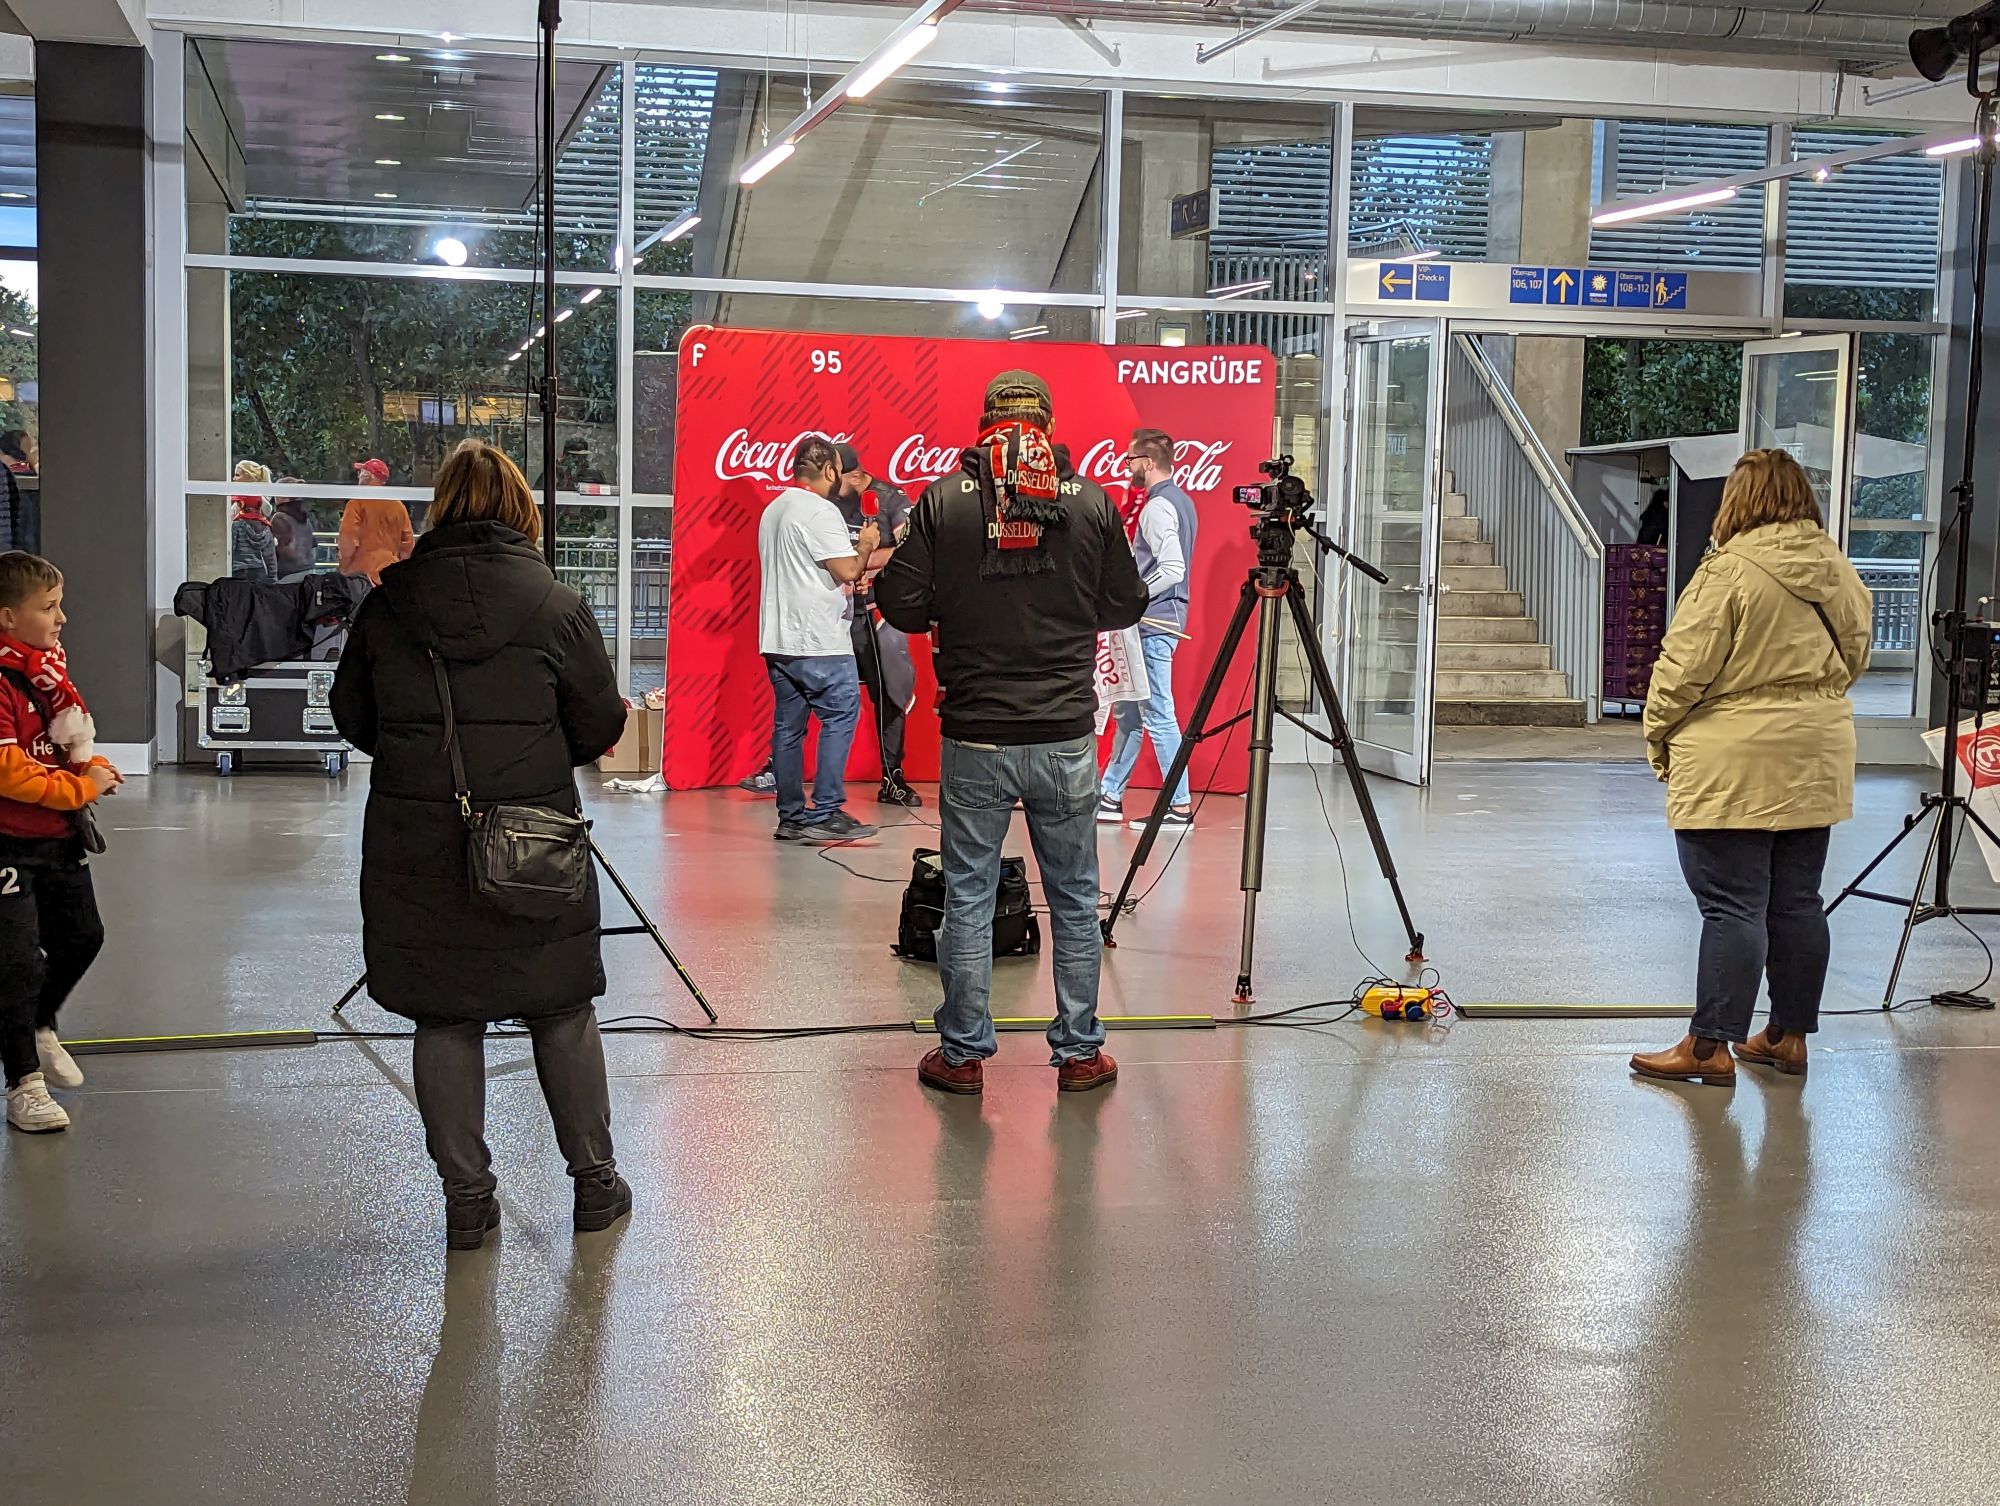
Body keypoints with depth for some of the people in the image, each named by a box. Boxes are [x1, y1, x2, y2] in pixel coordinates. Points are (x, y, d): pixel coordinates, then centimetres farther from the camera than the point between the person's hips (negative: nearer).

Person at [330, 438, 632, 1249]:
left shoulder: (387, 602, 0)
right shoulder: (554, 604, -6)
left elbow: (352, 717, 9)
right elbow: (599, 728, -1)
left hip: (415, 844, 1)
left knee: (444, 1016, 10)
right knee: (561, 1012, 13)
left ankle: (466, 1198, 15)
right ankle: (595, 1181, 23)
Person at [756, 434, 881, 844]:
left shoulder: (774, 510, 17)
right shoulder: (821, 511, -13)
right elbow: (848, 570, -16)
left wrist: (853, 559, 24)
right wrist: (866, 545, 3)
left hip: (777, 640, 9)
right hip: (818, 641, -9)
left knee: (788, 725, 9)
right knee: (841, 716, -4)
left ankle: (791, 816, 11)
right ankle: (825, 813, -9)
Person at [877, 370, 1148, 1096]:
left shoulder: (944, 500, -4)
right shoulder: (1091, 501, -2)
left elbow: (901, 606, -5)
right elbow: (1127, 605, 5)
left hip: (974, 738, -1)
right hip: (1066, 737, 1)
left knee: (967, 898, 9)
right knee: (1075, 900, 12)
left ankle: (963, 1055, 16)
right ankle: (1079, 1053, 20)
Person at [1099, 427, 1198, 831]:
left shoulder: (1158, 507, -15)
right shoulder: (1181, 501, 15)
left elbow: (1172, 569, -25)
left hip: (1153, 621, -11)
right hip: (1161, 620, 11)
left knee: (1158, 715, -7)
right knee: (1127, 711, 15)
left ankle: (1180, 807, -5)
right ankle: (1110, 798, 22)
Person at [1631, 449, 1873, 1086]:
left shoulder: (1729, 570, -14)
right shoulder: (1838, 570, 8)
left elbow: (1685, 668, -13)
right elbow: (1854, 656, 18)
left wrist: (1659, 736, 0)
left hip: (1735, 766, -7)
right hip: (1818, 763, 7)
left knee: (1732, 907, -5)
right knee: (1797, 903, 12)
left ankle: (1710, 1046, -2)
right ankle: (1789, 1035, 20)